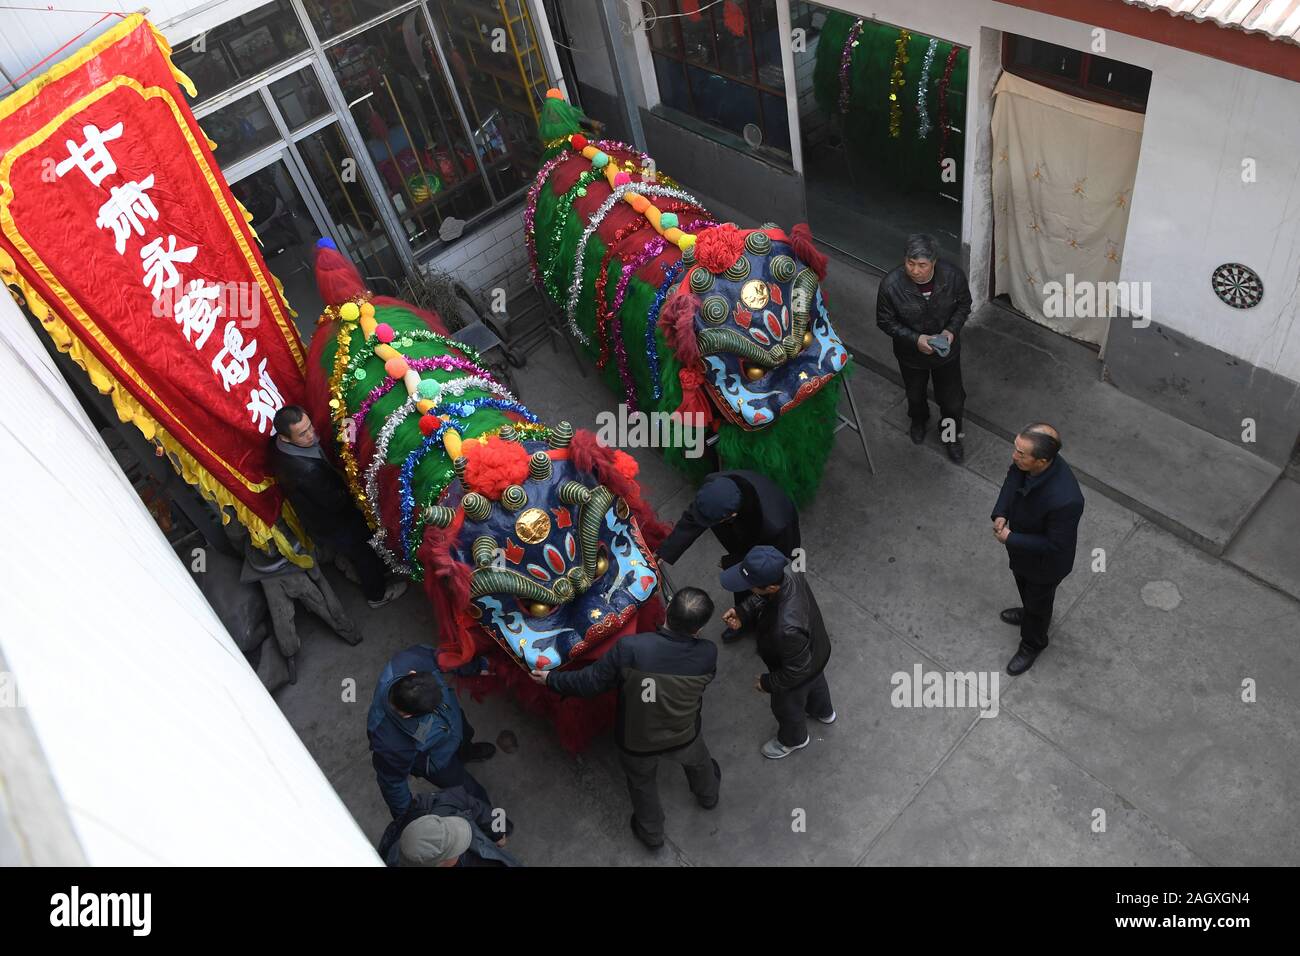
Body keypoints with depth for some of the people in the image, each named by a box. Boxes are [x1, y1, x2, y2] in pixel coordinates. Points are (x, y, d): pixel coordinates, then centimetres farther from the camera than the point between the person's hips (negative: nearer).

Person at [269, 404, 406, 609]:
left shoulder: (278, 444, -19)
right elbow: (335, 502, -29)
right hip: (331, 525, -7)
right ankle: (377, 596, 44)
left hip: (318, 513, 7)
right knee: (365, 554, 19)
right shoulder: (305, 469, -45)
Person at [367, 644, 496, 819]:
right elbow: (392, 782, -28)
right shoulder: (390, 746, -49)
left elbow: (433, 655, -17)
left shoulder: (406, 662, -42)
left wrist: (475, 666, -3)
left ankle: (465, 752, 74)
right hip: (436, 762, -5)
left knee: (466, 735, 38)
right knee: (475, 796, 18)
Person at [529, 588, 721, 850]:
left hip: (636, 742, -1)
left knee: (641, 783, 32)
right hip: (683, 738, 1)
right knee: (698, 760, 38)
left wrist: (552, 679, -5)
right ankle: (708, 796, 69)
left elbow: (591, 682, -23)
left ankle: (651, 833, 58)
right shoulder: (708, 654, -29)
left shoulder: (629, 648, -36)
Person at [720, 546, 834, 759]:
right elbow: (762, 598, -7)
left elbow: (796, 670, -31)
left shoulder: (786, 628, -50)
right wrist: (743, 612, -21)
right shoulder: (788, 571, -31)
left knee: (787, 708, 28)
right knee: (815, 682, 38)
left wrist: (768, 683, -15)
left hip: (799, 676, -6)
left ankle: (793, 739, 61)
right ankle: (823, 712, 71)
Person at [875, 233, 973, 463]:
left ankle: (951, 435, 50)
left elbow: (964, 304, -6)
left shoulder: (953, 276, -27)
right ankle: (918, 420, 64)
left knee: (952, 400, 18)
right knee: (915, 394, 28)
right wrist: (915, 339, -27)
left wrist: (952, 329, -22)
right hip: (911, 353, 0)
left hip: (947, 351, 1)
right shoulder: (890, 285, -31)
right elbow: (885, 321, -16)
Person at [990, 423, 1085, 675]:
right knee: (1024, 586, 34)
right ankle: (1030, 613, 66)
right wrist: (1000, 513, -14)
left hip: (1044, 561, -6)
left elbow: (1055, 544, -29)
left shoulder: (1065, 500, -46)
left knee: (1038, 601, 24)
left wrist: (1011, 539, -23)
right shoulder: (1025, 460, -27)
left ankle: (1032, 644, 53)